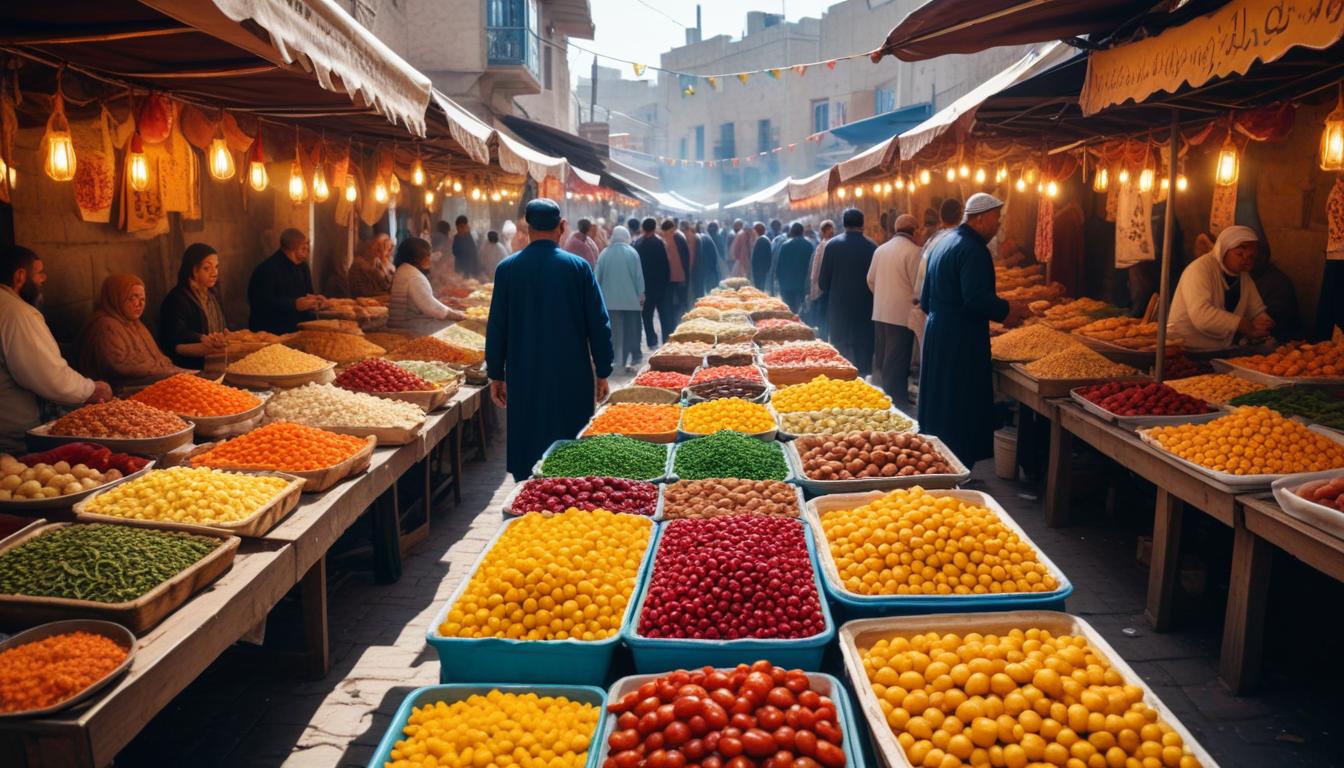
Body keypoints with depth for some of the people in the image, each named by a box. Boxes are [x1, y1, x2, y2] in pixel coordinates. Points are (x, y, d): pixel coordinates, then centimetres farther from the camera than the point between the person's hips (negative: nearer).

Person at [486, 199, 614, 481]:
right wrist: (602, 372, 4)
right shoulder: (578, 267, -6)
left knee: (527, 449, 11)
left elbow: (496, 327, 1)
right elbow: (599, 324, -5)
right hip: (572, 377, -1)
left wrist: (496, 375, 9)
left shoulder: (507, 268, -2)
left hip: (524, 378, 1)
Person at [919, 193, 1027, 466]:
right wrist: (1007, 310, -12)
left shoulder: (943, 242, 15)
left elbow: (926, 299, 19)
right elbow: (977, 299, -25)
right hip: (961, 341, -10)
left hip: (936, 332, 10)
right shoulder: (972, 249, -16)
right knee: (962, 412, -3)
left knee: (938, 405, 16)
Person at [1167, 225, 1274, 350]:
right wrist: (1246, 326, -22)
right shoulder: (1200, 269, -13)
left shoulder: (1244, 276, 11)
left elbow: (1258, 312, 15)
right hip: (1185, 350, -8)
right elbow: (1200, 315, -27)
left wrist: (1263, 325, -10)